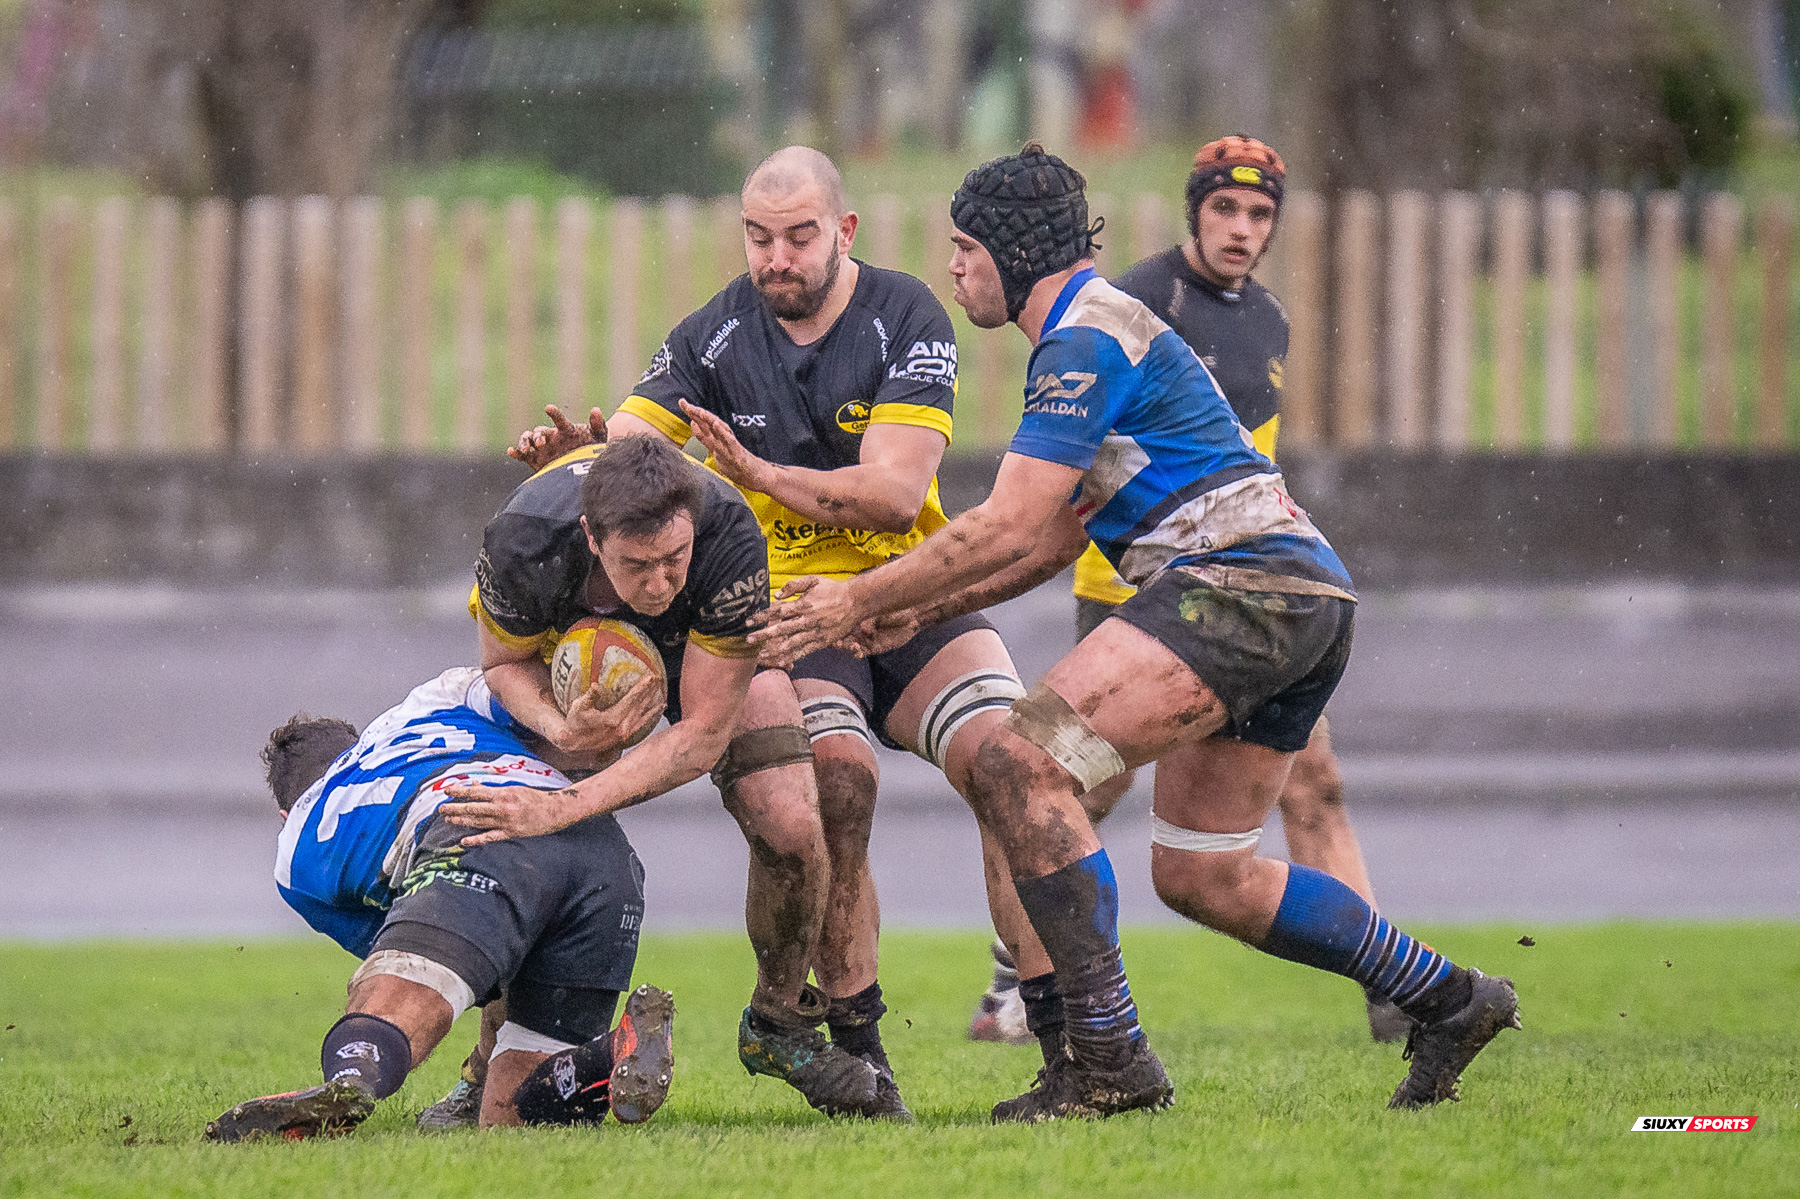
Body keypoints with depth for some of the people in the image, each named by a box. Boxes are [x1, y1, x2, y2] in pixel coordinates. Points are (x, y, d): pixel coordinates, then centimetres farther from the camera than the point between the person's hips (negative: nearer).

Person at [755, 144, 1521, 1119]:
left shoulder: (1086, 341, -9)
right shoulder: (1085, 334, 24)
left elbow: (1005, 530, -15)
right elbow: (1056, 539, 26)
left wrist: (860, 600, -7)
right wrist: (923, 606, 18)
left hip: (1241, 587, -11)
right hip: (1306, 602, 11)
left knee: (1018, 762, -18)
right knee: (1197, 874, 18)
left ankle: (1104, 1059, -23)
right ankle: (1451, 1001, 23)